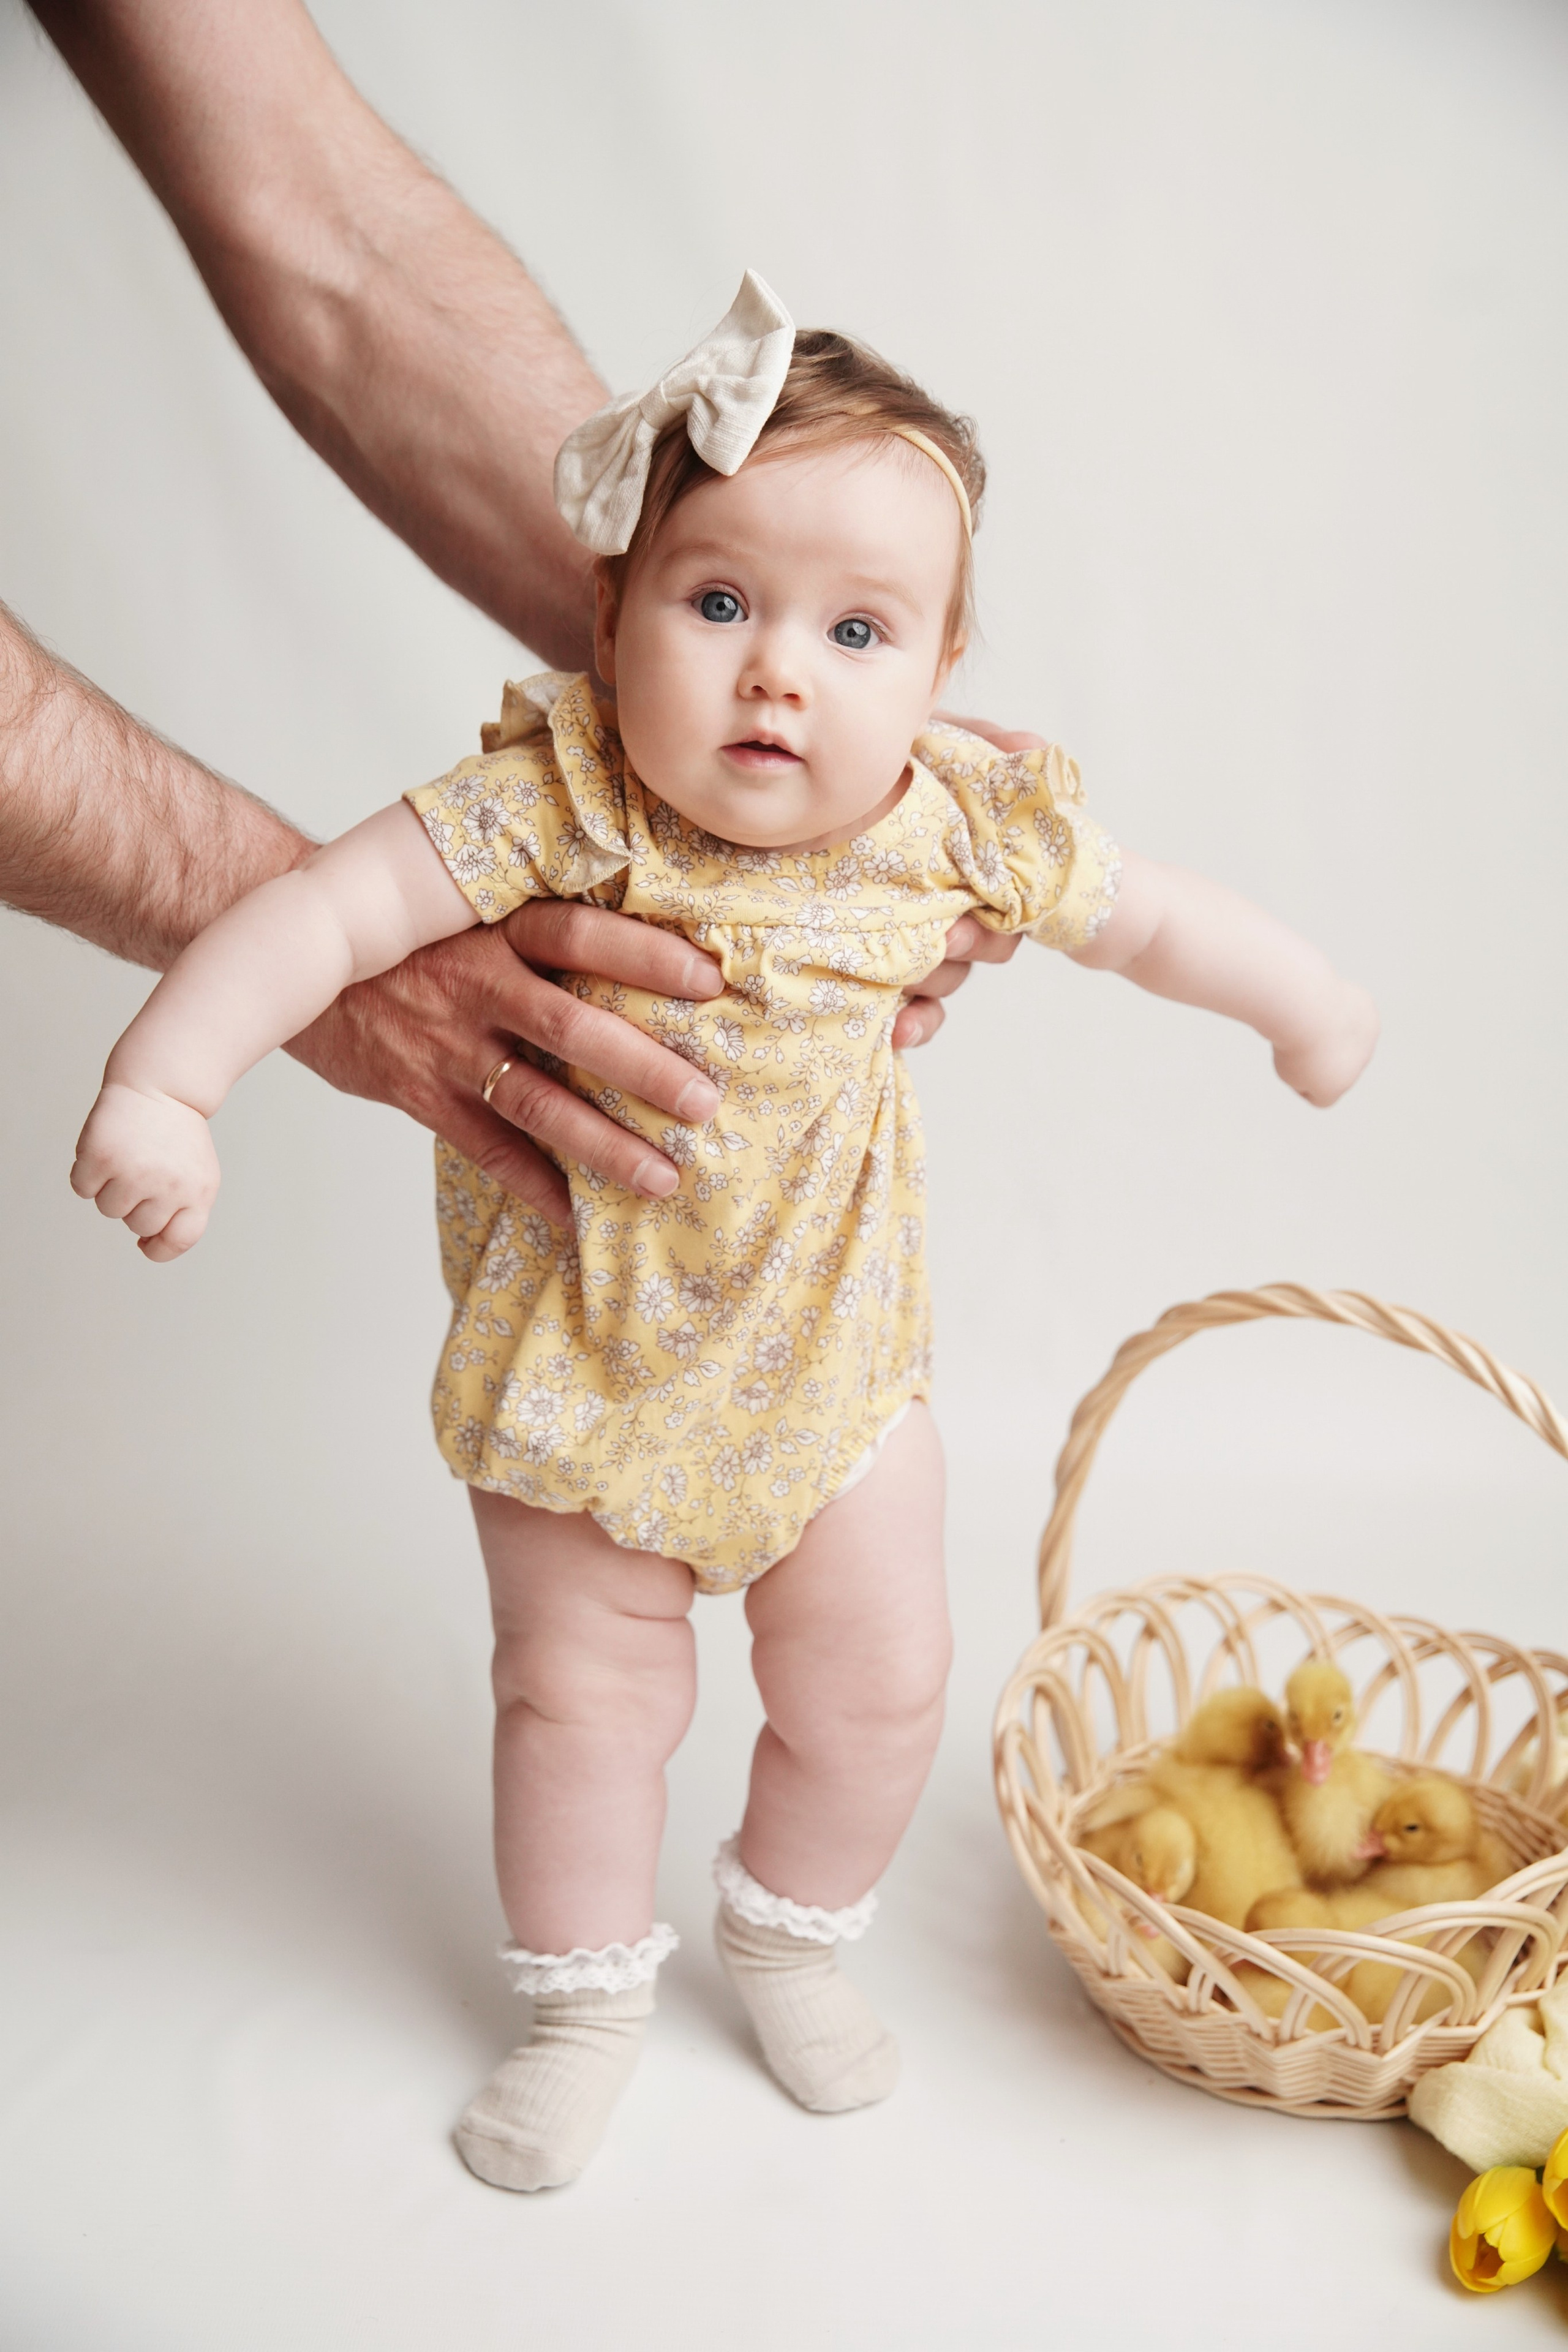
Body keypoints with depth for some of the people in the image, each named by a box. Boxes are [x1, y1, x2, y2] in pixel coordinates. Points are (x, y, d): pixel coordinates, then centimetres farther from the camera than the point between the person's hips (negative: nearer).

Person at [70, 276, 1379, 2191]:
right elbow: (327, 911, -28)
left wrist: (1308, 1006, 16)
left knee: (878, 1680, 11)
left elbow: (1151, 917, 1)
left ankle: (789, 1938, 41)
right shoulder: (551, 802, -24)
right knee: (580, 1691, 10)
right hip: (577, 1364, -2)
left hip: (833, 1357, 2)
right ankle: (588, 1997, 35)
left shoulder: (963, 830, -15)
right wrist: (162, 1082, -39)